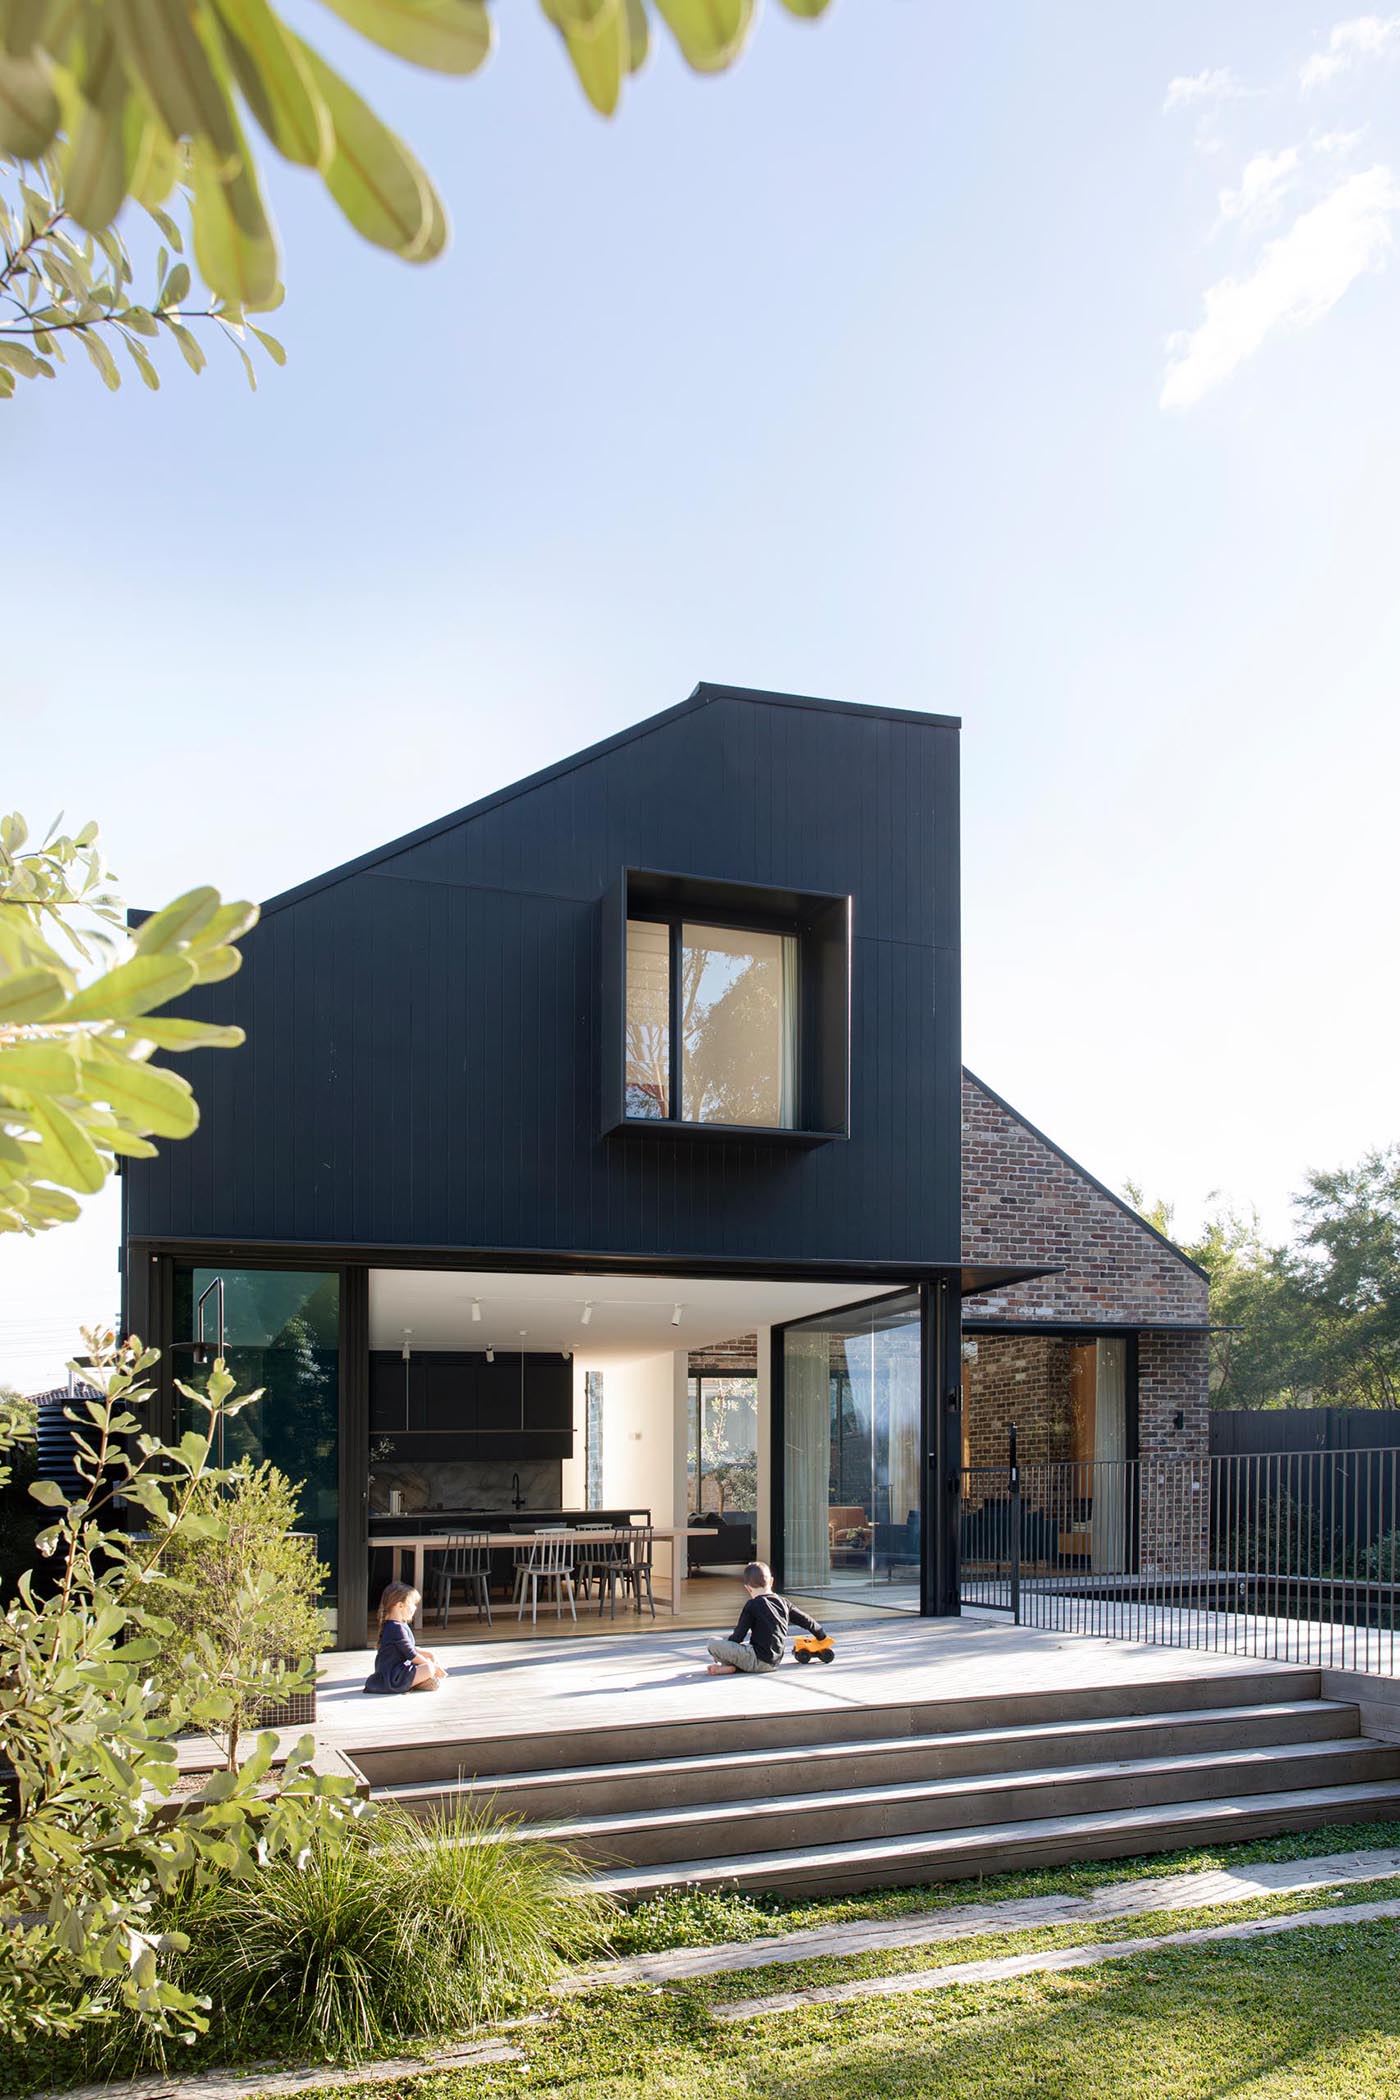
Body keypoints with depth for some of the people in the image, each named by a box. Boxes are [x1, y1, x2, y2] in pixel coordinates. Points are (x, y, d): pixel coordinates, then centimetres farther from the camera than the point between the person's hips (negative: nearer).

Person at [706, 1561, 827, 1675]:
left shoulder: (752, 1605, -7)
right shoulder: (783, 1603, 10)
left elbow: (739, 1635, -5)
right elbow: (806, 1621, 20)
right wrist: (821, 1635, 38)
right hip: (774, 1662, 7)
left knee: (713, 1644, -9)